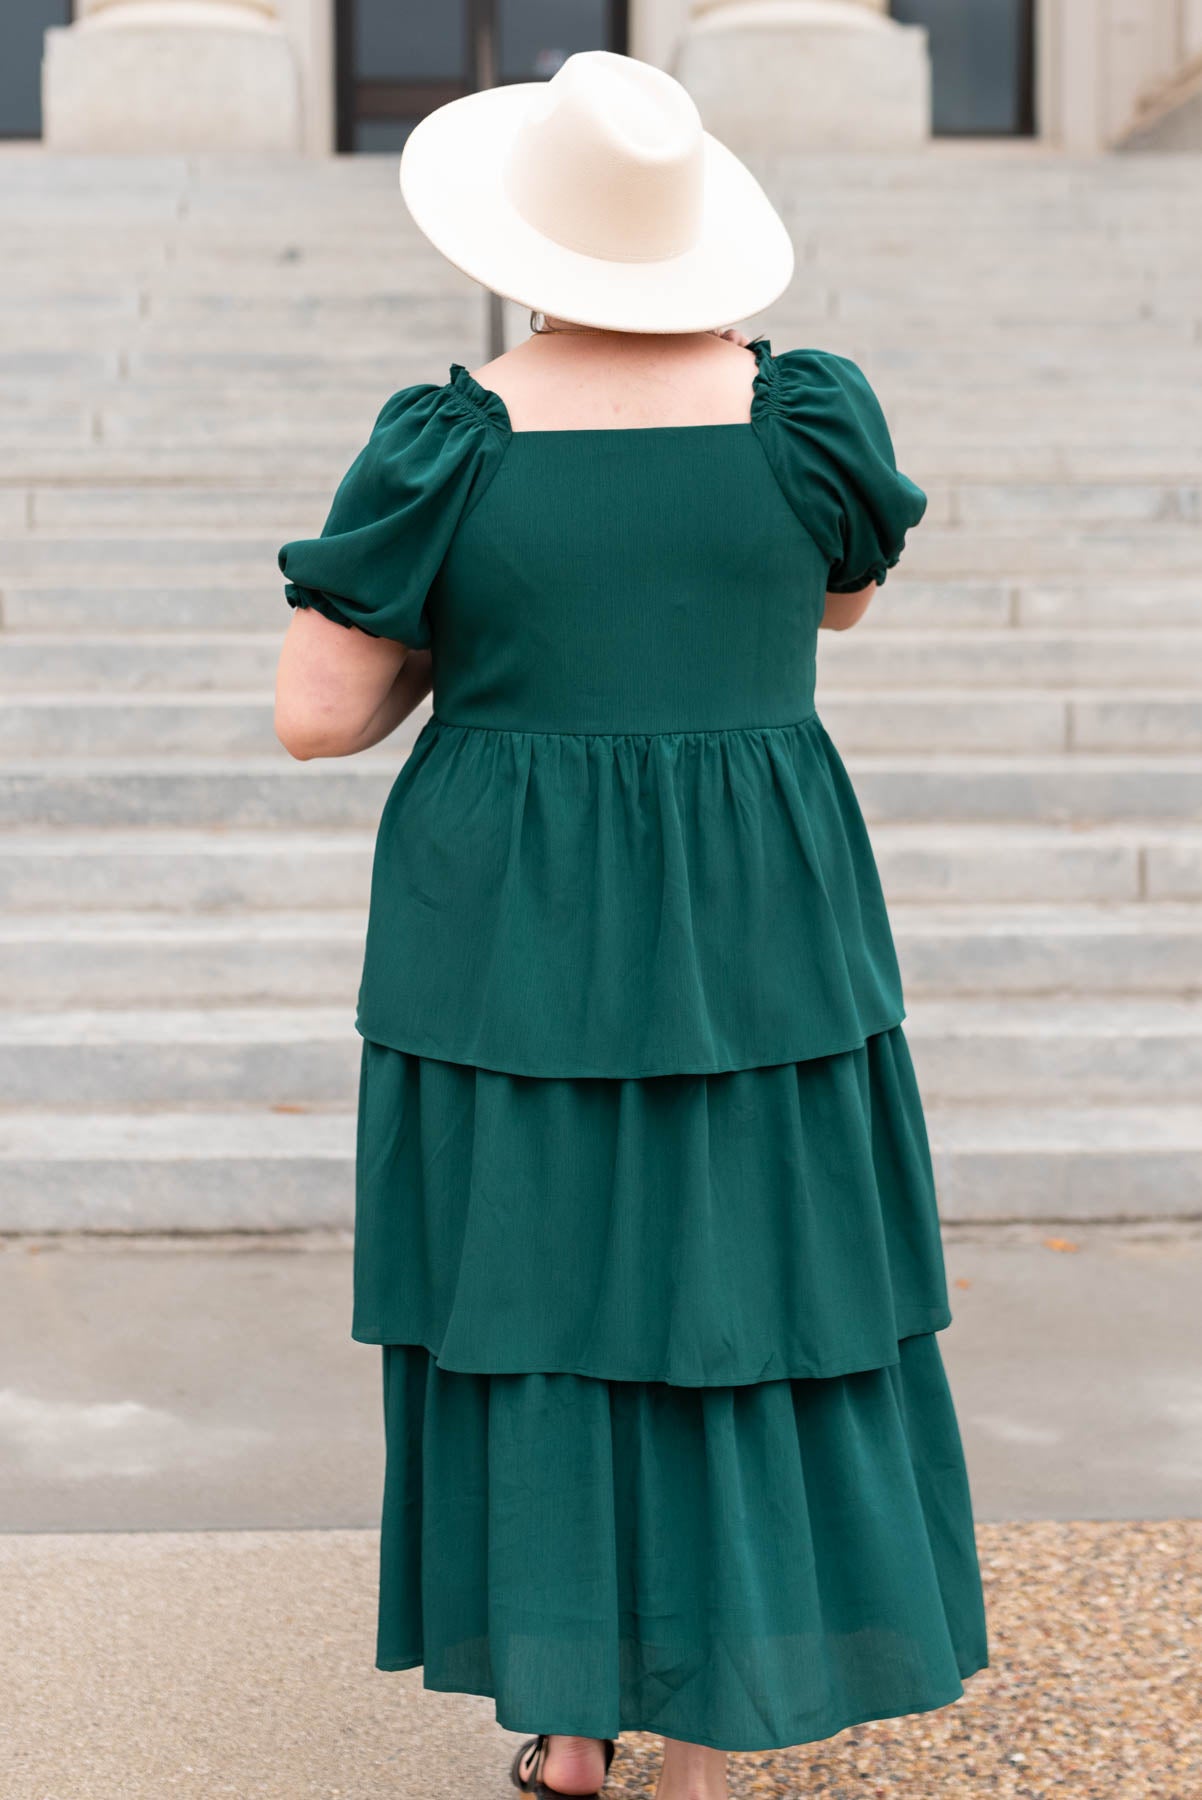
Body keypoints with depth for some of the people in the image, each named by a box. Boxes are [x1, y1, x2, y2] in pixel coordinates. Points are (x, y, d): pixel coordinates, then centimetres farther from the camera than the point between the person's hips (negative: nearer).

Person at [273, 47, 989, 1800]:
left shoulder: (450, 443, -11)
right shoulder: (805, 411, -6)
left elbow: (316, 719, -11)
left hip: (510, 931, -1)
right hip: (753, 930, 1)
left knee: (535, 1287, 12)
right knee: (734, 1296, 10)